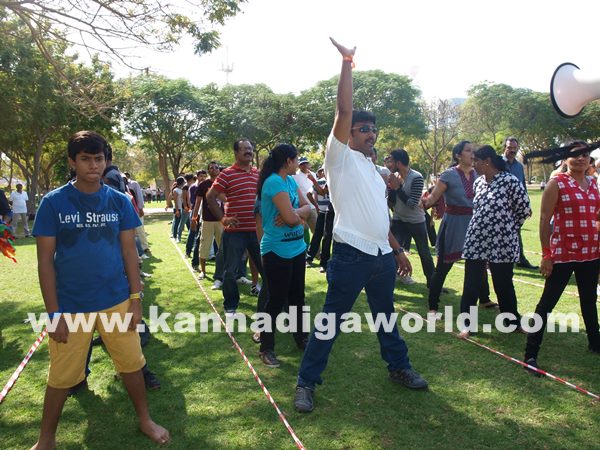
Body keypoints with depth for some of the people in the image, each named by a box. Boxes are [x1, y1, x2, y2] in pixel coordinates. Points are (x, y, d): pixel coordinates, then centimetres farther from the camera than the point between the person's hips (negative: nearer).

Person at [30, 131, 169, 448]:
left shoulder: (119, 202, -1)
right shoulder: (53, 203, -6)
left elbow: (129, 251, 2)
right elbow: (45, 260, -6)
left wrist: (136, 299, -1)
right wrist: (54, 313, -8)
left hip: (117, 301, 2)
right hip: (70, 306, -1)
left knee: (132, 364, 12)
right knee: (62, 377, 11)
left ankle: (145, 420, 35)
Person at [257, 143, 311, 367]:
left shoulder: (291, 180, 8)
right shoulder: (274, 182, -19)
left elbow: (306, 207, 5)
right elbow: (291, 218, -24)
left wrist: (294, 213, -15)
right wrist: (299, 217, -2)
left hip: (297, 248, 9)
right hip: (277, 251, -8)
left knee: (297, 296, 18)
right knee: (276, 300, 1)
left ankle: (300, 338, 34)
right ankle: (266, 348, 15)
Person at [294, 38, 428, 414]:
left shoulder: (373, 170, 18)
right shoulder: (341, 157, -3)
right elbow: (344, 111, -16)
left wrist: (398, 250, 19)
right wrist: (347, 63, -13)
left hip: (383, 256, 8)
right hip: (351, 256, -7)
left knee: (386, 316, 22)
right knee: (331, 321, 0)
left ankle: (399, 366, 40)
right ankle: (307, 382, 14)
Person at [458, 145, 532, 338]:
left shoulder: (510, 181, -11)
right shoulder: (478, 182, 7)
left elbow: (524, 210, -6)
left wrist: (506, 228, 2)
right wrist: (486, 225, 12)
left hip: (501, 243, -4)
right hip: (476, 241, 5)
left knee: (504, 285, 10)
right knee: (471, 285, 5)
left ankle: (513, 321, 30)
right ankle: (467, 324, 15)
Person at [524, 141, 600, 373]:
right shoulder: (556, 184, -9)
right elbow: (544, 221, -11)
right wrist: (546, 255, -14)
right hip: (562, 254, -6)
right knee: (547, 302, -3)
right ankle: (531, 352, 3)